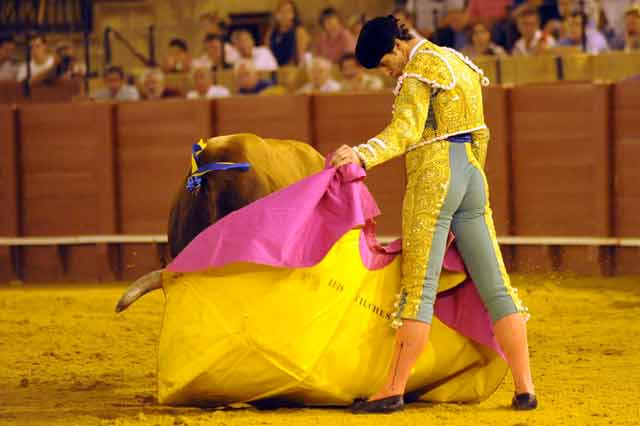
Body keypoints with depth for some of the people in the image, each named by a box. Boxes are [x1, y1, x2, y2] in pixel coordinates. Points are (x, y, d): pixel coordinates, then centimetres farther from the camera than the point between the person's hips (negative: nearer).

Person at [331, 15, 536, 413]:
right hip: (474, 177, 8)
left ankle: (394, 391, -8)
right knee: (496, 288, 5)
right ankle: (525, 389, 2)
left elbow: (405, 131, -22)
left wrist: (363, 155, -37)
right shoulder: (459, 63, 21)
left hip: (433, 179, -8)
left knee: (419, 289, -8)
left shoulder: (419, 70, -7)